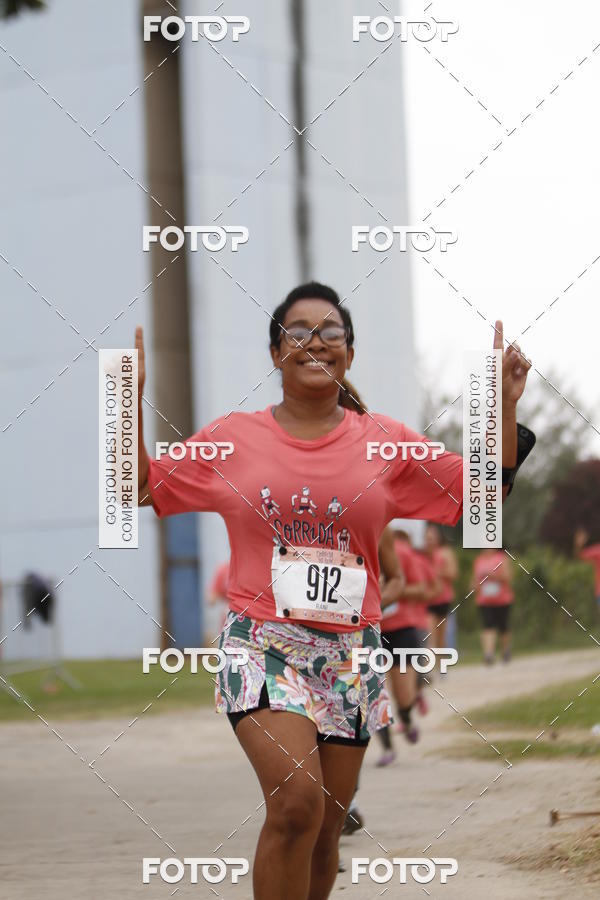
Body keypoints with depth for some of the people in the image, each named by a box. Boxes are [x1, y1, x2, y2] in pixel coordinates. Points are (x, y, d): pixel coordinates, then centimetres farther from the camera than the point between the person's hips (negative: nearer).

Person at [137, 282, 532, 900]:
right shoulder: (233, 438, 5)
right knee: (298, 801, -24)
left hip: (351, 654, 3)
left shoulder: (386, 442, 7)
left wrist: (504, 405, -1)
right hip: (262, 643, -3)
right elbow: (140, 488, 10)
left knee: (324, 833, 5)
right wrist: (133, 398, 0)